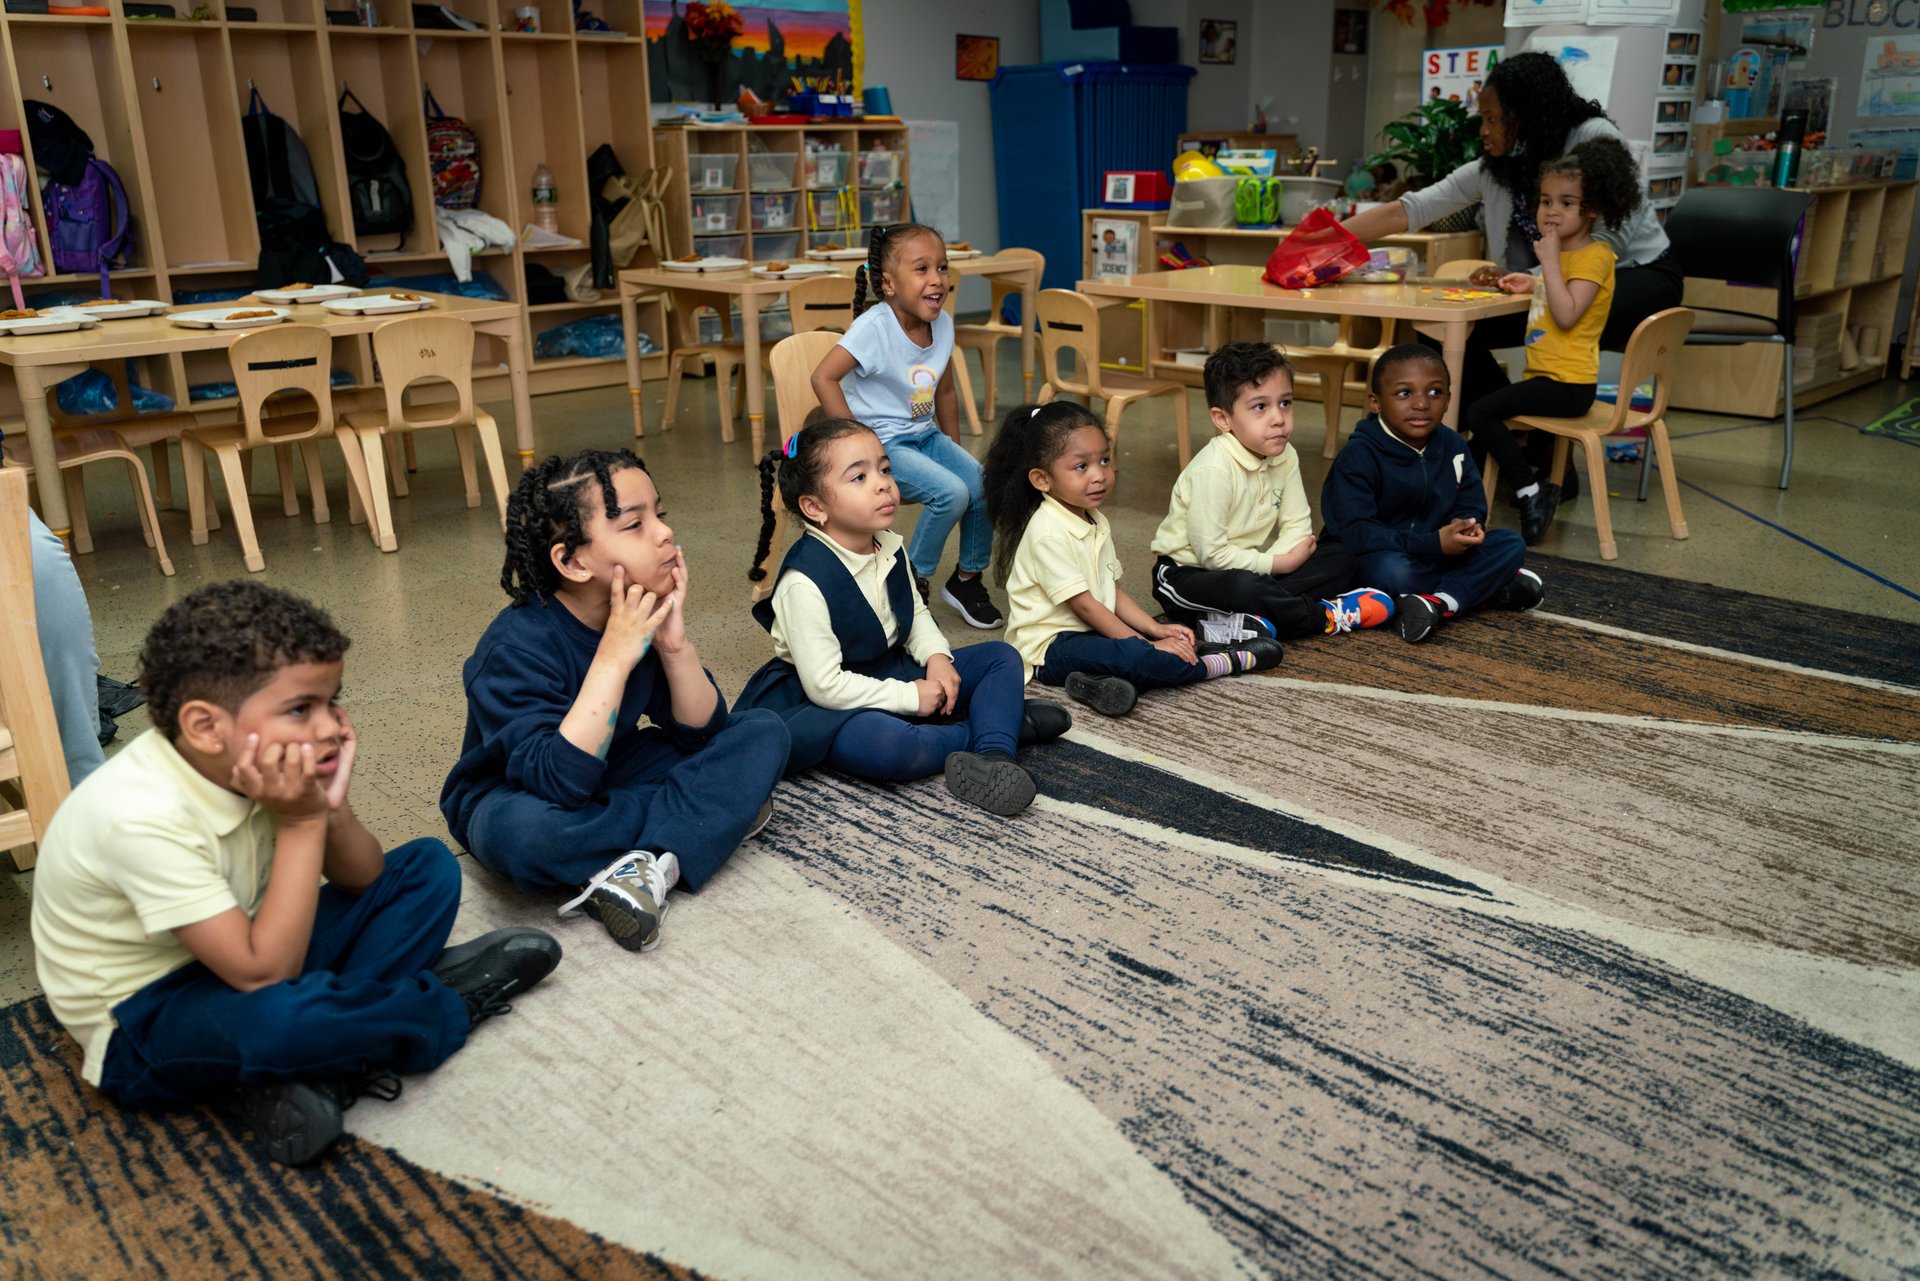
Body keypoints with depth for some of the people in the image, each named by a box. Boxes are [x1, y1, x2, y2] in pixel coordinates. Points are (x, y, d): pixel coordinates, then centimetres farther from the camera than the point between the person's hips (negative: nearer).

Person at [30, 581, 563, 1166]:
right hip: (146, 1019, -8)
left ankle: (314, 1070, -16)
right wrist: (301, 823, -31)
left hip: (243, 964, 8)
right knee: (275, 1019, -41)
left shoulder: (258, 764, -10)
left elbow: (363, 882, -2)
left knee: (428, 866, 0)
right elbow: (262, 974, -33)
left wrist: (332, 808, -22)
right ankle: (450, 1002, -10)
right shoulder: (142, 817, -31)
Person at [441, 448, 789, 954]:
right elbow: (560, 782, -38)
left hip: (613, 778, 6)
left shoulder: (646, 610, -9)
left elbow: (702, 733, -7)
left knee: (764, 733, -8)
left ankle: (644, 867, -25)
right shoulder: (518, 646, -27)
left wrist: (674, 642, -23)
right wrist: (614, 657, -38)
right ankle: (709, 814, -19)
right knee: (519, 830, -42)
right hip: (517, 794, -6)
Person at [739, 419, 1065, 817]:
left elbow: (916, 613, 15)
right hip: (831, 701, -8)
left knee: (1001, 657, 1)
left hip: (893, 671, 8)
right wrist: (910, 697, -21)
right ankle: (996, 725, -16)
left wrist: (936, 656, -7)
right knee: (879, 743, -41)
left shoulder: (889, 549, -2)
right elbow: (825, 684, -26)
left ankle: (995, 756, -24)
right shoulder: (805, 583, -26)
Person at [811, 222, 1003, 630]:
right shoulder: (875, 327, -20)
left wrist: (957, 452, 15)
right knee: (951, 493, -26)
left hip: (925, 435, 7)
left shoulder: (942, 324, 1)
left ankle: (967, 578, 14)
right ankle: (913, 582, -4)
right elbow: (824, 377, -22)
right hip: (882, 443, -7)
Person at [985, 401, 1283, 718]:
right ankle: (1228, 662, -10)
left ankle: (1098, 680, -25)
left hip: (1089, 631, 10)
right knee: (1138, 657, -32)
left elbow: (1112, 589, 12)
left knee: (1177, 640, -2)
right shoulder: (1049, 533, -21)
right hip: (1051, 645, -10)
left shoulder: (1096, 522, 10)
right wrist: (1146, 644, -19)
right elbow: (1083, 604, -21)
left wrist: (1154, 628, -3)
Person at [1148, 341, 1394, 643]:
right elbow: (1211, 553, -26)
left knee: (1340, 558, -2)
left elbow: (1297, 523, -2)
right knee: (1242, 586, -40)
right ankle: (1326, 616, -14)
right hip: (1188, 571, -8)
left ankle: (1243, 622, -22)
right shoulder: (1213, 469, -26)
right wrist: (1277, 564, -19)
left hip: (1250, 566, 8)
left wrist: (1276, 560, -22)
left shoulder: (1284, 456, -3)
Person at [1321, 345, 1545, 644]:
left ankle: (1443, 602, -24)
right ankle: (1488, 586, -15)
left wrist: (1467, 527, -20)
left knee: (1511, 544, -8)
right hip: (1376, 557, -6)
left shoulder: (1453, 446, 3)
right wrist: (1434, 542, -30)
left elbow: (1472, 506, 7)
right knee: (1392, 571, -39)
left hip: (1438, 553, 6)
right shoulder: (1359, 456, -18)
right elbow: (1355, 533, -26)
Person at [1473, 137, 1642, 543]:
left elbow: (1567, 315, -24)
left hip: (1566, 383, -11)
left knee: (1480, 412, -21)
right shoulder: (1562, 251, 17)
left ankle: (1532, 493, -15)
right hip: (1546, 375, 11)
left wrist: (1548, 260, -23)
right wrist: (1532, 284, 13)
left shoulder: (1593, 255, -13)